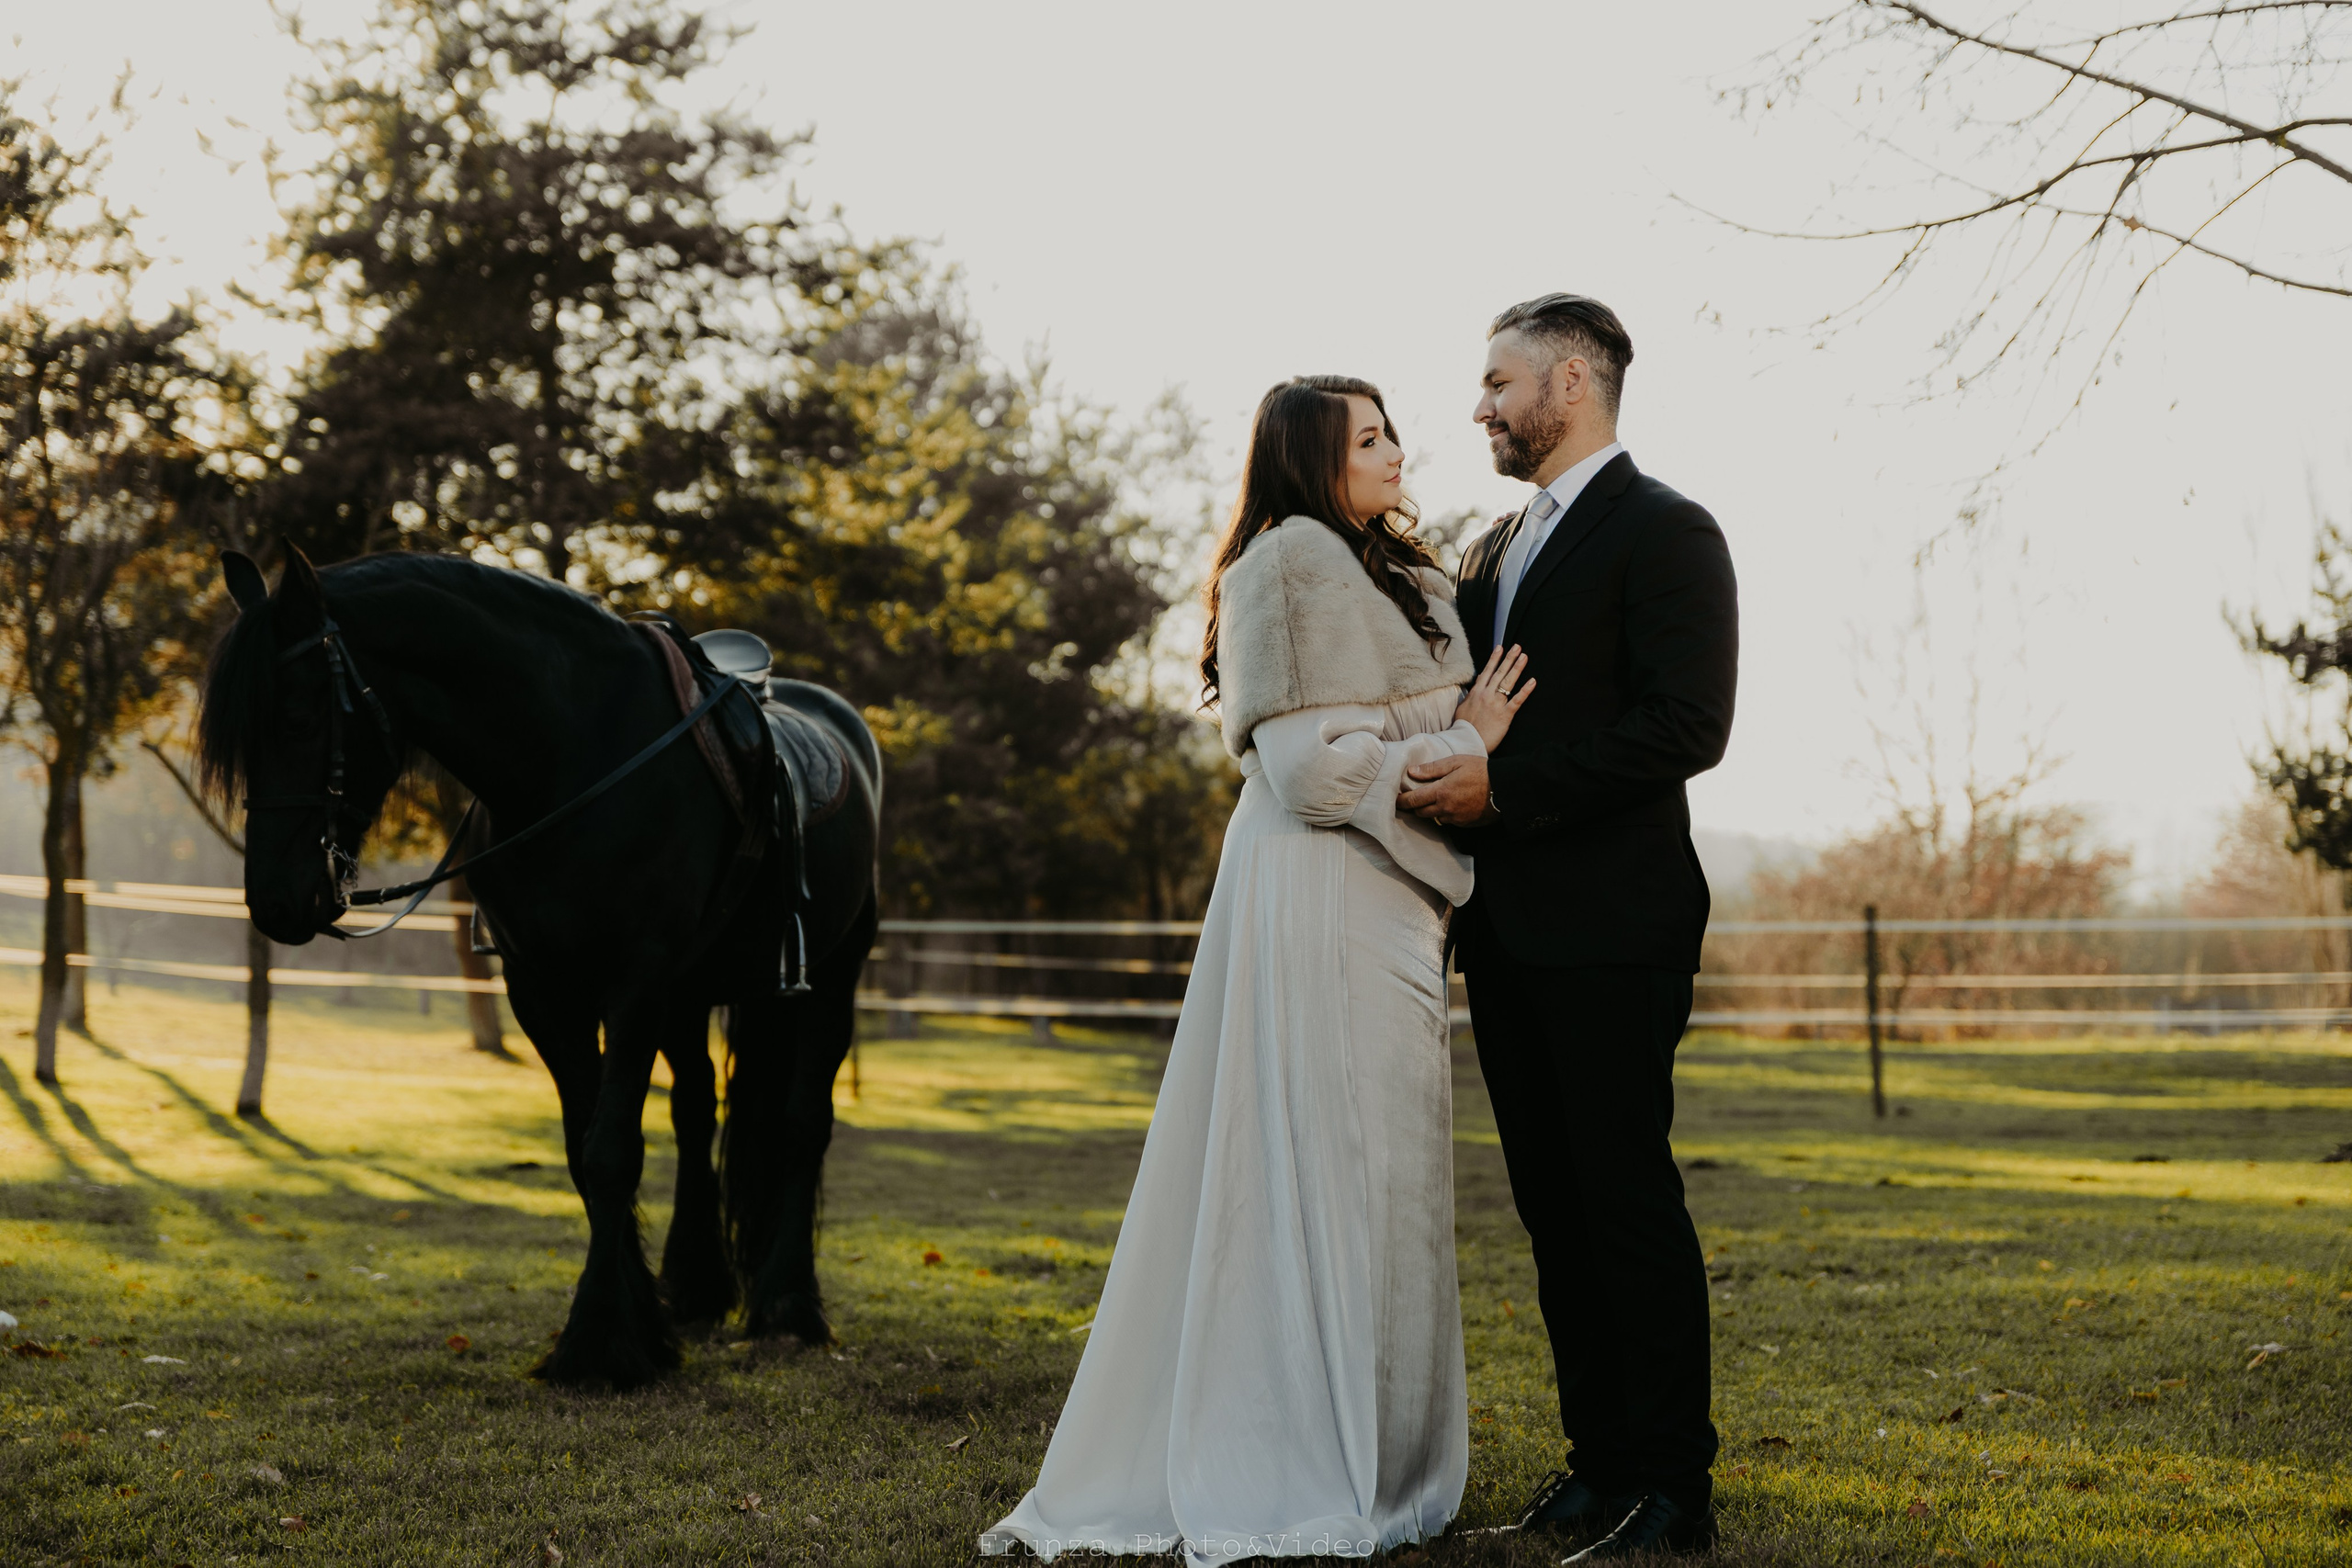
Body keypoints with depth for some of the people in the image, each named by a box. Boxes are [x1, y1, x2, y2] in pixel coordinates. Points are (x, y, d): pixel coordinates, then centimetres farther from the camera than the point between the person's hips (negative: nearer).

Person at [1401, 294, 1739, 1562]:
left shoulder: (1665, 532, -6)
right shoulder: (1492, 551, 20)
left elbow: (1686, 726, -16)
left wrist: (1502, 785, -18)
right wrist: (1441, 779, 4)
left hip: (1609, 930, -8)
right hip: (1505, 928, 8)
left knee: (1627, 1197, -6)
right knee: (1553, 1204, 10)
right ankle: (1599, 1457, 18)